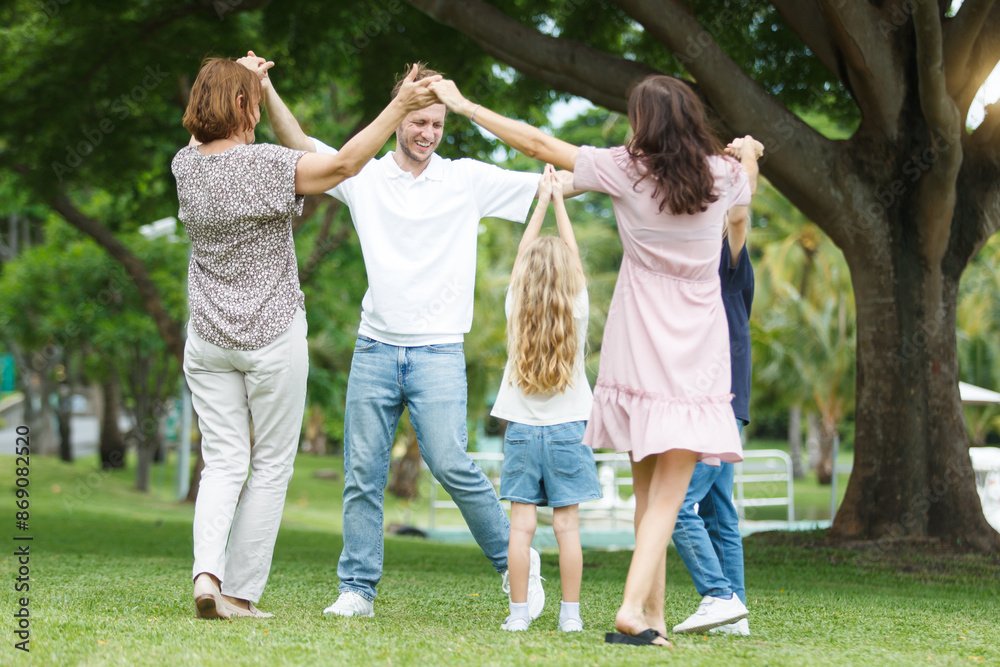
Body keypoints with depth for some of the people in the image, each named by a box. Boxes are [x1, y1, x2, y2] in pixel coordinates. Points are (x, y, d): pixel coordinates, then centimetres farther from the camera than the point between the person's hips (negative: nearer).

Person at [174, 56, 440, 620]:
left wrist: (241, 76, 35)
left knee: (223, 462, 8)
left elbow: (202, 134, 25)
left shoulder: (187, 165, 1)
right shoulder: (263, 164, -17)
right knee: (271, 466, 6)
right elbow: (343, 164, -25)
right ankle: (240, 593, 5)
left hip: (208, 339, 5)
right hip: (272, 336, -5)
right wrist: (399, 107, -26)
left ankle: (207, 571, -12)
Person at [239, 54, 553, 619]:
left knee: (452, 464, -13)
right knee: (363, 473, 4)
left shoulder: (468, 179, 4)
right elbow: (298, 145, 1)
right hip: (375, 346, 3)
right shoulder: (364, 175, 7)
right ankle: (358, 589, 13)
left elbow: (552, 185, 3)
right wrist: (266, 90, -12)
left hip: (439, 350, -2)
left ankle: (517, 563, 4)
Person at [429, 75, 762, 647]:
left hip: (638, 350, 1)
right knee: (668, 494, -5)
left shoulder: (625, 169, -5)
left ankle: (654, 615, 14)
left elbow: (537, 143, -1)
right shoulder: (724, 175, 0)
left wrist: (463, 104, 9)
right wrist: (750, 156, 47)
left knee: (648, 490, 12)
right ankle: (634, 607, -21)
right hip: (696, 355, -1)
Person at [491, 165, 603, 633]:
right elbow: (572, 259, 5)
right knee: (566, 526, 1)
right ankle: (570, 613, 3)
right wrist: (558, 201, 9)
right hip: (566, 430, 0)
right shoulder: (577, 312, -4)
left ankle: (518, 612, -1)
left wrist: (542, 202, 12)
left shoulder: (517, 310, -3)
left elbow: (523, 257, 8)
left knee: (521, 525, -2)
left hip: (522, 430, 1)